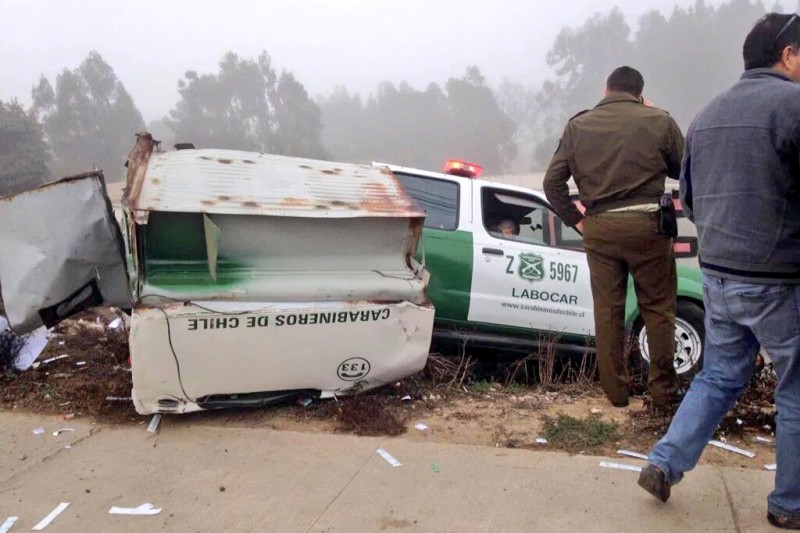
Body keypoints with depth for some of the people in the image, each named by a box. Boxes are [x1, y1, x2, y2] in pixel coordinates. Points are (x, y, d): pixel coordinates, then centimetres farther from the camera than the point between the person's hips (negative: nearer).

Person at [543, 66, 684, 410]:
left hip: (599, 227, 2)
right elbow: (683, 169, 10)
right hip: (646, 224, -2)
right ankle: (663, 390, 12)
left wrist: (575, 220, 11)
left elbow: (552, 181, 4)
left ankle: (615, 389, 16)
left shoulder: (578, 125, 6)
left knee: (607, 310, 10)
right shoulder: (659, 121, 0)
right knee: (657, 309, 9)